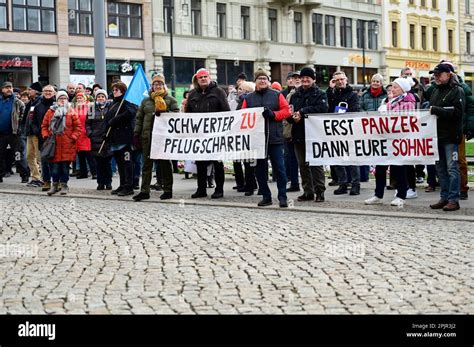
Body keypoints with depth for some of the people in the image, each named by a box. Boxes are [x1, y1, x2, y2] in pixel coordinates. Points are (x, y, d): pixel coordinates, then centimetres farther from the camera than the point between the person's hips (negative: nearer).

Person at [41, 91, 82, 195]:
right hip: (54, 144, 1)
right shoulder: (50, 111, 8)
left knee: (65, 166, 2)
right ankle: (55, 184, 14)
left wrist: (73, 137, -7)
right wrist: (46, 136, -1)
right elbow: (44, 125, 12)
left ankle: (64, 185, 13)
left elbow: (78, 127, 3)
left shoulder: (71, 112, 4)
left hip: (67, 144, -1)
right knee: (54, 166, 2)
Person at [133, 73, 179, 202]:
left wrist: (164, 113, -20)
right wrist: (136, 134, 7)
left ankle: (168, 190, 11)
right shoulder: (146, 101, 17)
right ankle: (144, 191, 5)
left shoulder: (170, 100, 6)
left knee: (165, 163, 4)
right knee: (147, 164, 3)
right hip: (147, 136, 3)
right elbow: (139, 118, 15)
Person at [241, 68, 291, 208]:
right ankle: (266, 196, 15)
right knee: (260, 168, 6)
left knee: (279, 167, -4)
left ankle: (282, 197, 2)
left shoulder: (277, 95, 7)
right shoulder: (248, 98, 12)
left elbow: (286, 111, 2)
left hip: (275, 138, -2)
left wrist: (273, 114, -13)